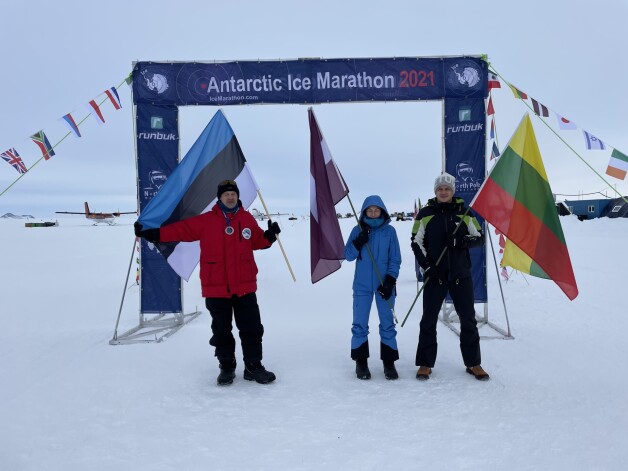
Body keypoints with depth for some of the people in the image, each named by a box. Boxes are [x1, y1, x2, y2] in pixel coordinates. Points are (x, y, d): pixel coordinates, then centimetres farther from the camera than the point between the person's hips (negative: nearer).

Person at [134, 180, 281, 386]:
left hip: (245, 286, 1)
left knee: (252, 328, 7)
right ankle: (227, 367, 28)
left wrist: (270, 236, -6)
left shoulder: (248, 219, 4)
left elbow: (257, 241, 13)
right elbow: (181, 229, -3)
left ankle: (253, 366, 21)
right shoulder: (205, 221, -2)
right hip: (216, 287, -1)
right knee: (221, 330, 11)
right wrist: (154, 234, -9)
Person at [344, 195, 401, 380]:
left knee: (387, 324, 6)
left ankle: (389, 362, 17)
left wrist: (390, 281, -9)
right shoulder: (358, 230, 3)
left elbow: (395, 259, 1)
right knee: (359, 324, 4)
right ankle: (361, 362, 17)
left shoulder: (389, 231, 1)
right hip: (362, 285, 0)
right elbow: (348, 256, 1)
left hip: (384, 284, 0)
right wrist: (358, 242, -16)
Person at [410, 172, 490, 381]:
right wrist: (426, 265, -10)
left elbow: (479, 238, 6)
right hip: (435, 274, -1)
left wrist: (462, 241, -15)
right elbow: (416, 242, 3)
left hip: (461, 274, 1)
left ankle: (473, 363, 23)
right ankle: (425, 364, 16)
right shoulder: (425, 214, 2)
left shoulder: (464, 212, 4)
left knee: (468, 319, 8)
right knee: (429, 319, 4)